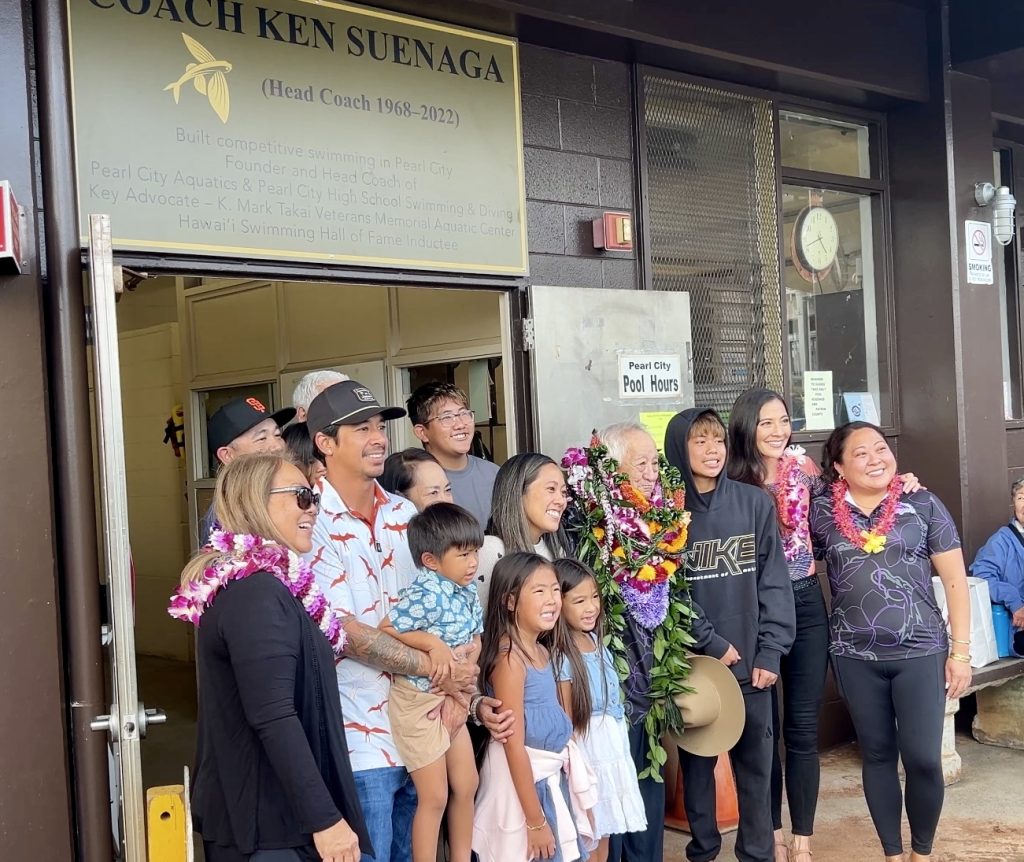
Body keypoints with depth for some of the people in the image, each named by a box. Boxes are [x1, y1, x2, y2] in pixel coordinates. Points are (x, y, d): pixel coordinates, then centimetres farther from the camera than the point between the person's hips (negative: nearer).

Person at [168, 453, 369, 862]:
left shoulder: (244, 583, 10)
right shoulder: (256, 594, -20)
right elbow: (274, 717, -27)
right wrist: (325, 818, -26)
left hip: (251, 811, 10)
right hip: (266, 821, -10)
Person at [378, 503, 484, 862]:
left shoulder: (469, 590, 1)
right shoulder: (426, 594, -24)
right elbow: (383, 632, -25)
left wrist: (468, 654, -9)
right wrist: (433, 644, -28)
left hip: (451, 698, 8)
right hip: (418, 700, -8)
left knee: (467, 785, 17)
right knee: (434, 796, 1)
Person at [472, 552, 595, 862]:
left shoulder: (542, 651, 6)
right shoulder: (510, 658, -20)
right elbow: (514, 744, -20)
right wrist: (535, 821, -18)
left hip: (553, 774, 8)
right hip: (522, 777, -8)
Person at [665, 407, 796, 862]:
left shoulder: (755, 503, 2)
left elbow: (773, 581, 1)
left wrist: (770, 652, -5)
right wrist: (712, 644, -11)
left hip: (751, 661, 2)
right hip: (692, 664, -1)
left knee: (755, 764, 8)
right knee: (696, 762, 9)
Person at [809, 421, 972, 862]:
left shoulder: (923, 504, -2)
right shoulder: (820, 512, 0)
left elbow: (955, 580, 0)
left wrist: (961, 650, -3)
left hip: (921, 652, -1)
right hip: (855, 656, 1)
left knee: (923, 758, 0)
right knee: (877, 755, 11)